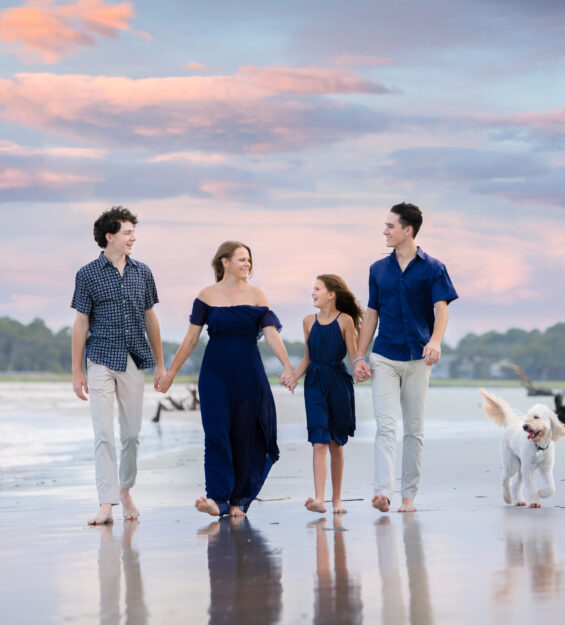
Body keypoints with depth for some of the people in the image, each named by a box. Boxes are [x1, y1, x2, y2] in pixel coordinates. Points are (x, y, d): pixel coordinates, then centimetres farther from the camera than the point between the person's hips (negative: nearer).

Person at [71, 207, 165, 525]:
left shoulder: (143, 272, 8)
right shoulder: (88, 275, -1)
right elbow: (81, 323, 1)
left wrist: (160, 364, 14)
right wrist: (77, 372, -1)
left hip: (135, 361, 3)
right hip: (102, 361, -3)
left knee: (132, 433, 7)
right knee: (104, 433, -8)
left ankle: (126, 490, 27)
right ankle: (106, 504, -8)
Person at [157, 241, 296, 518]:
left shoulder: (256, 295, 3)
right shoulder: (207, 296, 3)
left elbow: (271, 334, -3)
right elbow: (191, 339, 6)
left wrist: (287, 366, -16)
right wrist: (170, 373, 6)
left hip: (249, 374, 1)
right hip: (215, 373, -1)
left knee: (245, 436, 2)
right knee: (216, 433, -10)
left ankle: (238, 500, 12)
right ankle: (217, 499, -16)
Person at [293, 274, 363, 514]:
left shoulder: (345, 320, -3)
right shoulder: (309, 321, 8)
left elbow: (354, 355, -1)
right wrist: (293, 377, 3)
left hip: (338, 383, -2)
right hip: (315, 384, 2)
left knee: (336, 444, 8)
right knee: (319, 442, -10)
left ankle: (337, 499, 19)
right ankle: (318, 499, -19)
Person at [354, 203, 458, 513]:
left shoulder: (433, 268, 1)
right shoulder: (378, 269, 11)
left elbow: (441, 308, -10)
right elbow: (371, 315, 14)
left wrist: (435, 341, -30)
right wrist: (359, 357, 6)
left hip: (417, 358, -1)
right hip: (384, 358, 1)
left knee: (414, 430, 5)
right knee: (386, 426, -12)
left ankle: (409, 495, 12)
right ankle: (383, 491, -23)